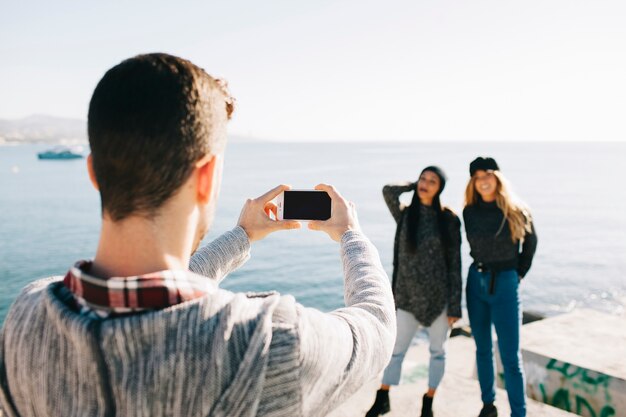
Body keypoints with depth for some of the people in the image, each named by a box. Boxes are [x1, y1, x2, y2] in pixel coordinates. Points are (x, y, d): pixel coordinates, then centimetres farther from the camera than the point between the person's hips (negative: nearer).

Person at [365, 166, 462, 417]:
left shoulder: (449, 220, -3)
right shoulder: (405, 215, 1)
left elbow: (455, 264, -3)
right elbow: (389, 191, -20)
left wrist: (454, 304, -7)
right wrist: (414, 187, -2)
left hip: (440, 295, 0)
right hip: (409, 296, 1)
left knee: (437, 351, 13)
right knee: (396, 349, 6)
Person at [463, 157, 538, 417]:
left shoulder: (516, 211, -9)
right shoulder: (470, 212, -1)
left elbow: (530, 242, 8)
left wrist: (519, 272, 7)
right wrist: (483, 267, 8)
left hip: (505, 284, -4)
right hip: (476, 281, 4)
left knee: (510, 356, -3)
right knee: (482, 349, 13)